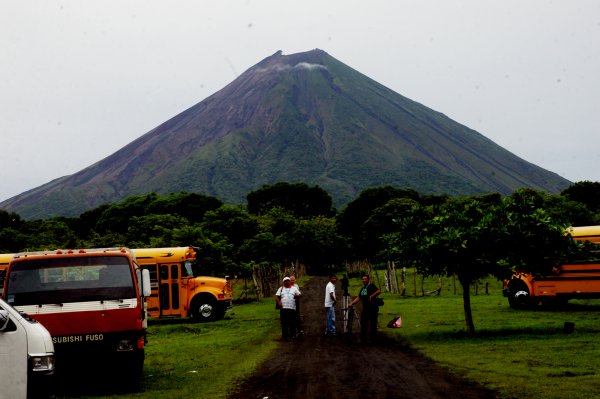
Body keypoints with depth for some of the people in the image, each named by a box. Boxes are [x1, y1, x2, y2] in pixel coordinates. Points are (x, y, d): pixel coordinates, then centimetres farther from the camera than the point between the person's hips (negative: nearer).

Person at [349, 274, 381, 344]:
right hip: (365, 308, 8)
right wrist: (351, 304, 13)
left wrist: (371, 296, -22)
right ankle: (363, 339, 15)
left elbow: (379, 291, -21)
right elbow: (358, 298, 20)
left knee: (372, 324, -2)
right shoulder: (363, 288, 19)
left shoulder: (371, 286, -6)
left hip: (372, 308, -8)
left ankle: (372, 339, 4)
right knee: (363, 323, 9)